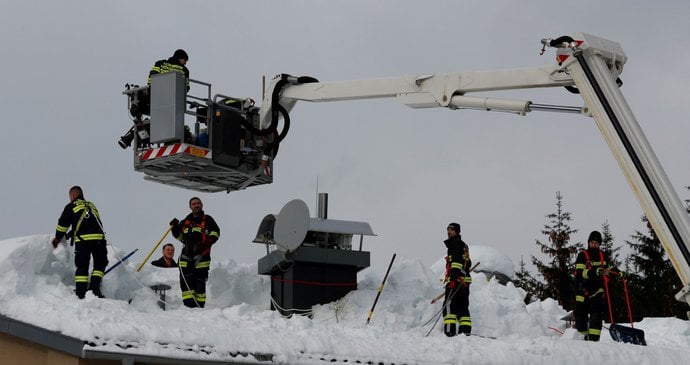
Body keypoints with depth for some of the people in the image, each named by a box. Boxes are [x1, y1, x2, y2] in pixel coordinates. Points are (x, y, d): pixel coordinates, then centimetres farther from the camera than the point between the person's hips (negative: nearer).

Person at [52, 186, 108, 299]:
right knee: (100, 264, 16)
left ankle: (81, 292, -1)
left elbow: (63, 224, 11)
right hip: (99, 237, 3)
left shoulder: (71, 207, 11)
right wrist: (71, 234, 41)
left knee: (82, 266, 4)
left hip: (83, 239, -3)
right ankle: (95, 286, 0)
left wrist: (58, 238, 27)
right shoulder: (91, 205, 26)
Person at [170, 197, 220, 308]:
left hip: (201, 254, -4)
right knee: (185, 280, -8)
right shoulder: (186, 221, 24)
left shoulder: (207, 219, 11)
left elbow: (215, 233, 1)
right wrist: (175, 227, 13)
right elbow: (180, 236, 31)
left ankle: (199, 305, -3)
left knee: (199, 280, -7)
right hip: (187, 254, 4)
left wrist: (206, 242, -16)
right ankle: (189, 304, -6)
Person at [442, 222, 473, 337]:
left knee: (449, 304, -13)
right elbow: (468, 263, 30)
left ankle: (450, 330, -22)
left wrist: (453, 276, -26)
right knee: (462, 306, 11)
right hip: (465, 280, 10)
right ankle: (465, 330, 8)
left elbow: (457, 260, -18)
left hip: (456, 280, -10)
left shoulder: (456, 243, -4)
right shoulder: (463, 245, 26)